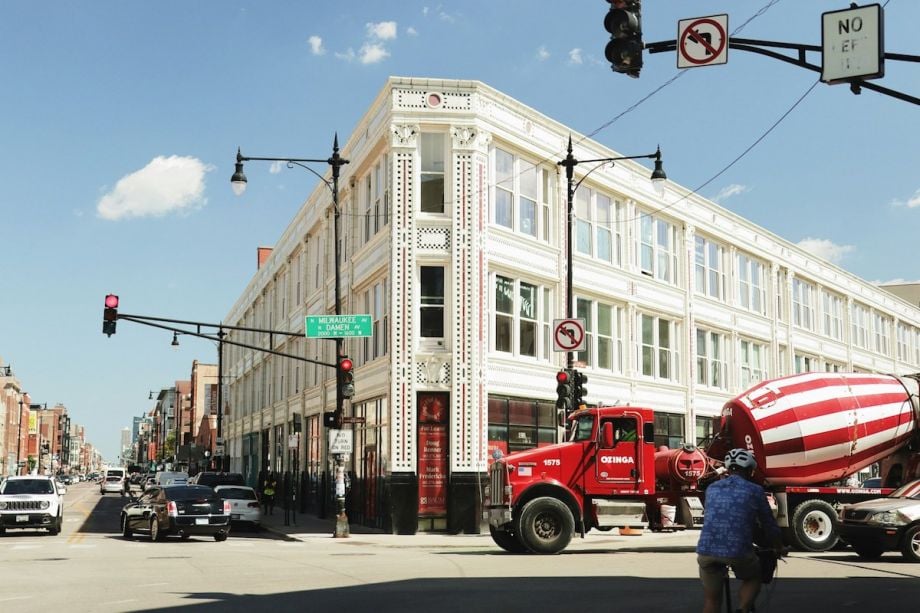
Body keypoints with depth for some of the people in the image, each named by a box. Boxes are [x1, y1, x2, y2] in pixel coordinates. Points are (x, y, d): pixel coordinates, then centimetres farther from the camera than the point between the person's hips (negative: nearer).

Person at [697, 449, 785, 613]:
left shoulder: (712, 488, 19)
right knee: (753, 578, 28)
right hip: (738, 550, -3)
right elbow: (769, 525, 16)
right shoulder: (755, 490, 8)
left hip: (707, 550, 3)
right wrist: (779, 549, 35)